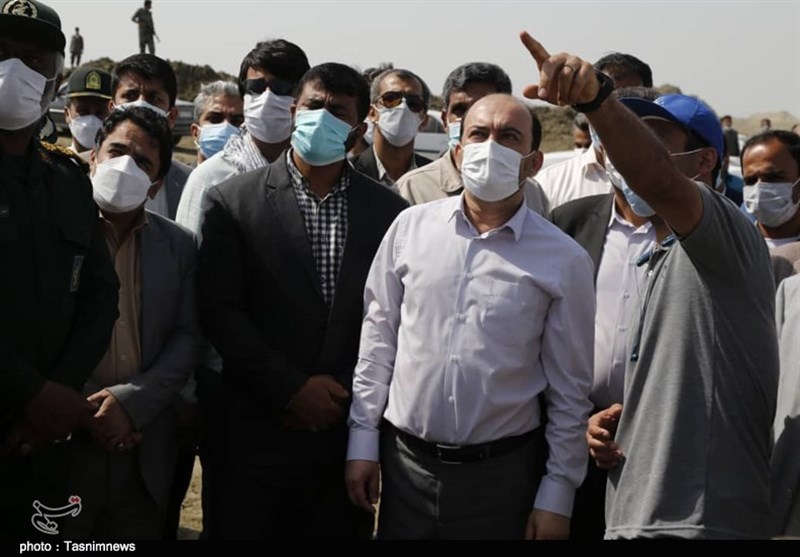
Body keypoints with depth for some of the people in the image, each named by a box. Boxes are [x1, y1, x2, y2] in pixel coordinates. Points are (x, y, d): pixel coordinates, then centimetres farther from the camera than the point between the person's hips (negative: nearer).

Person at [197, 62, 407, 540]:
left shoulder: (389, 211, 5)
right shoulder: (233, 202, 0)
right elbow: (219, 310, -5)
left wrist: (344, 391, -8)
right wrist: (292, 389, -10)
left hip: (350, 428, 2)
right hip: (258, 431, -1)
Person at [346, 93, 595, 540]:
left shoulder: (565, 260, -5)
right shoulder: (411, 226, 1)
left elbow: (569, 391, -1)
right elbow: (379, 337, 6)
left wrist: (557, 495, -2)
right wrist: (363, 440, 4)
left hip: (502, 471, -1)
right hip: (404, 460, 2)